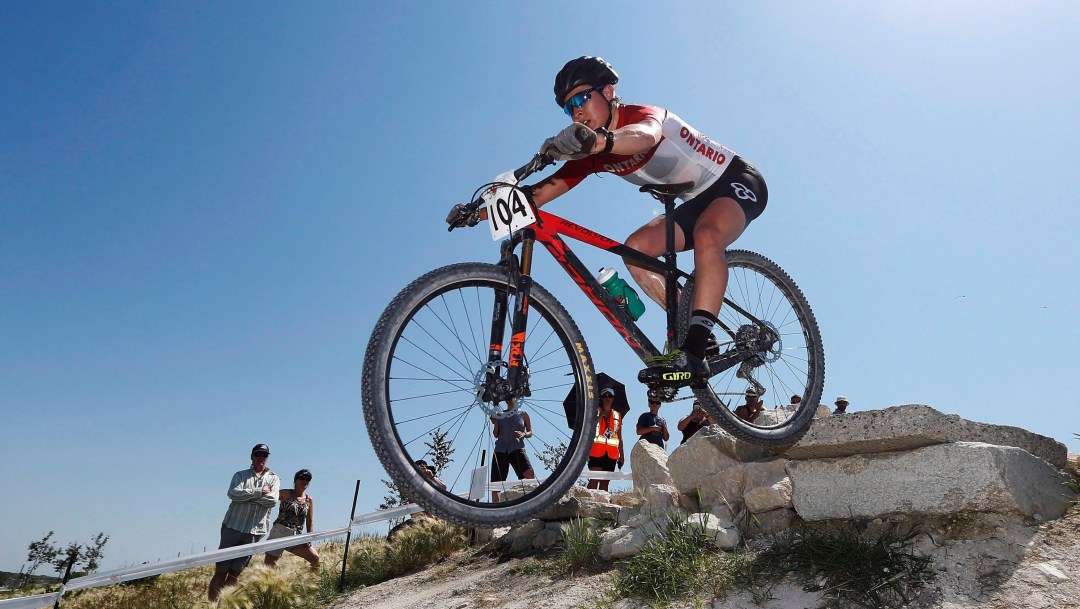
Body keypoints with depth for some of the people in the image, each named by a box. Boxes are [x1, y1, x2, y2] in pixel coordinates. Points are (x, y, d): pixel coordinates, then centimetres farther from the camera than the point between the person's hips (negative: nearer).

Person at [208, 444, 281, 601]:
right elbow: (233, 493, -11)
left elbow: (272, 500, -9)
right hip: (232, 526, 0)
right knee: (221, 571, 0)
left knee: (235, 573, 4)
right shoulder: (240, 475, 9)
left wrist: (246, 495, -8)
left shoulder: (274, 479, 9)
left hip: (255, 531, 0)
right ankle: (211, 602, 7)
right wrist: (259, 492, -12)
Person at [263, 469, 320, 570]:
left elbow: (310, 521, 11)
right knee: (268, 564, -3)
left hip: (296, 537, 4)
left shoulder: (309, 500, 9)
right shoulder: (285, 493, 1)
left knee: (316, 559, -6)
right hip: (280, 532, -3)